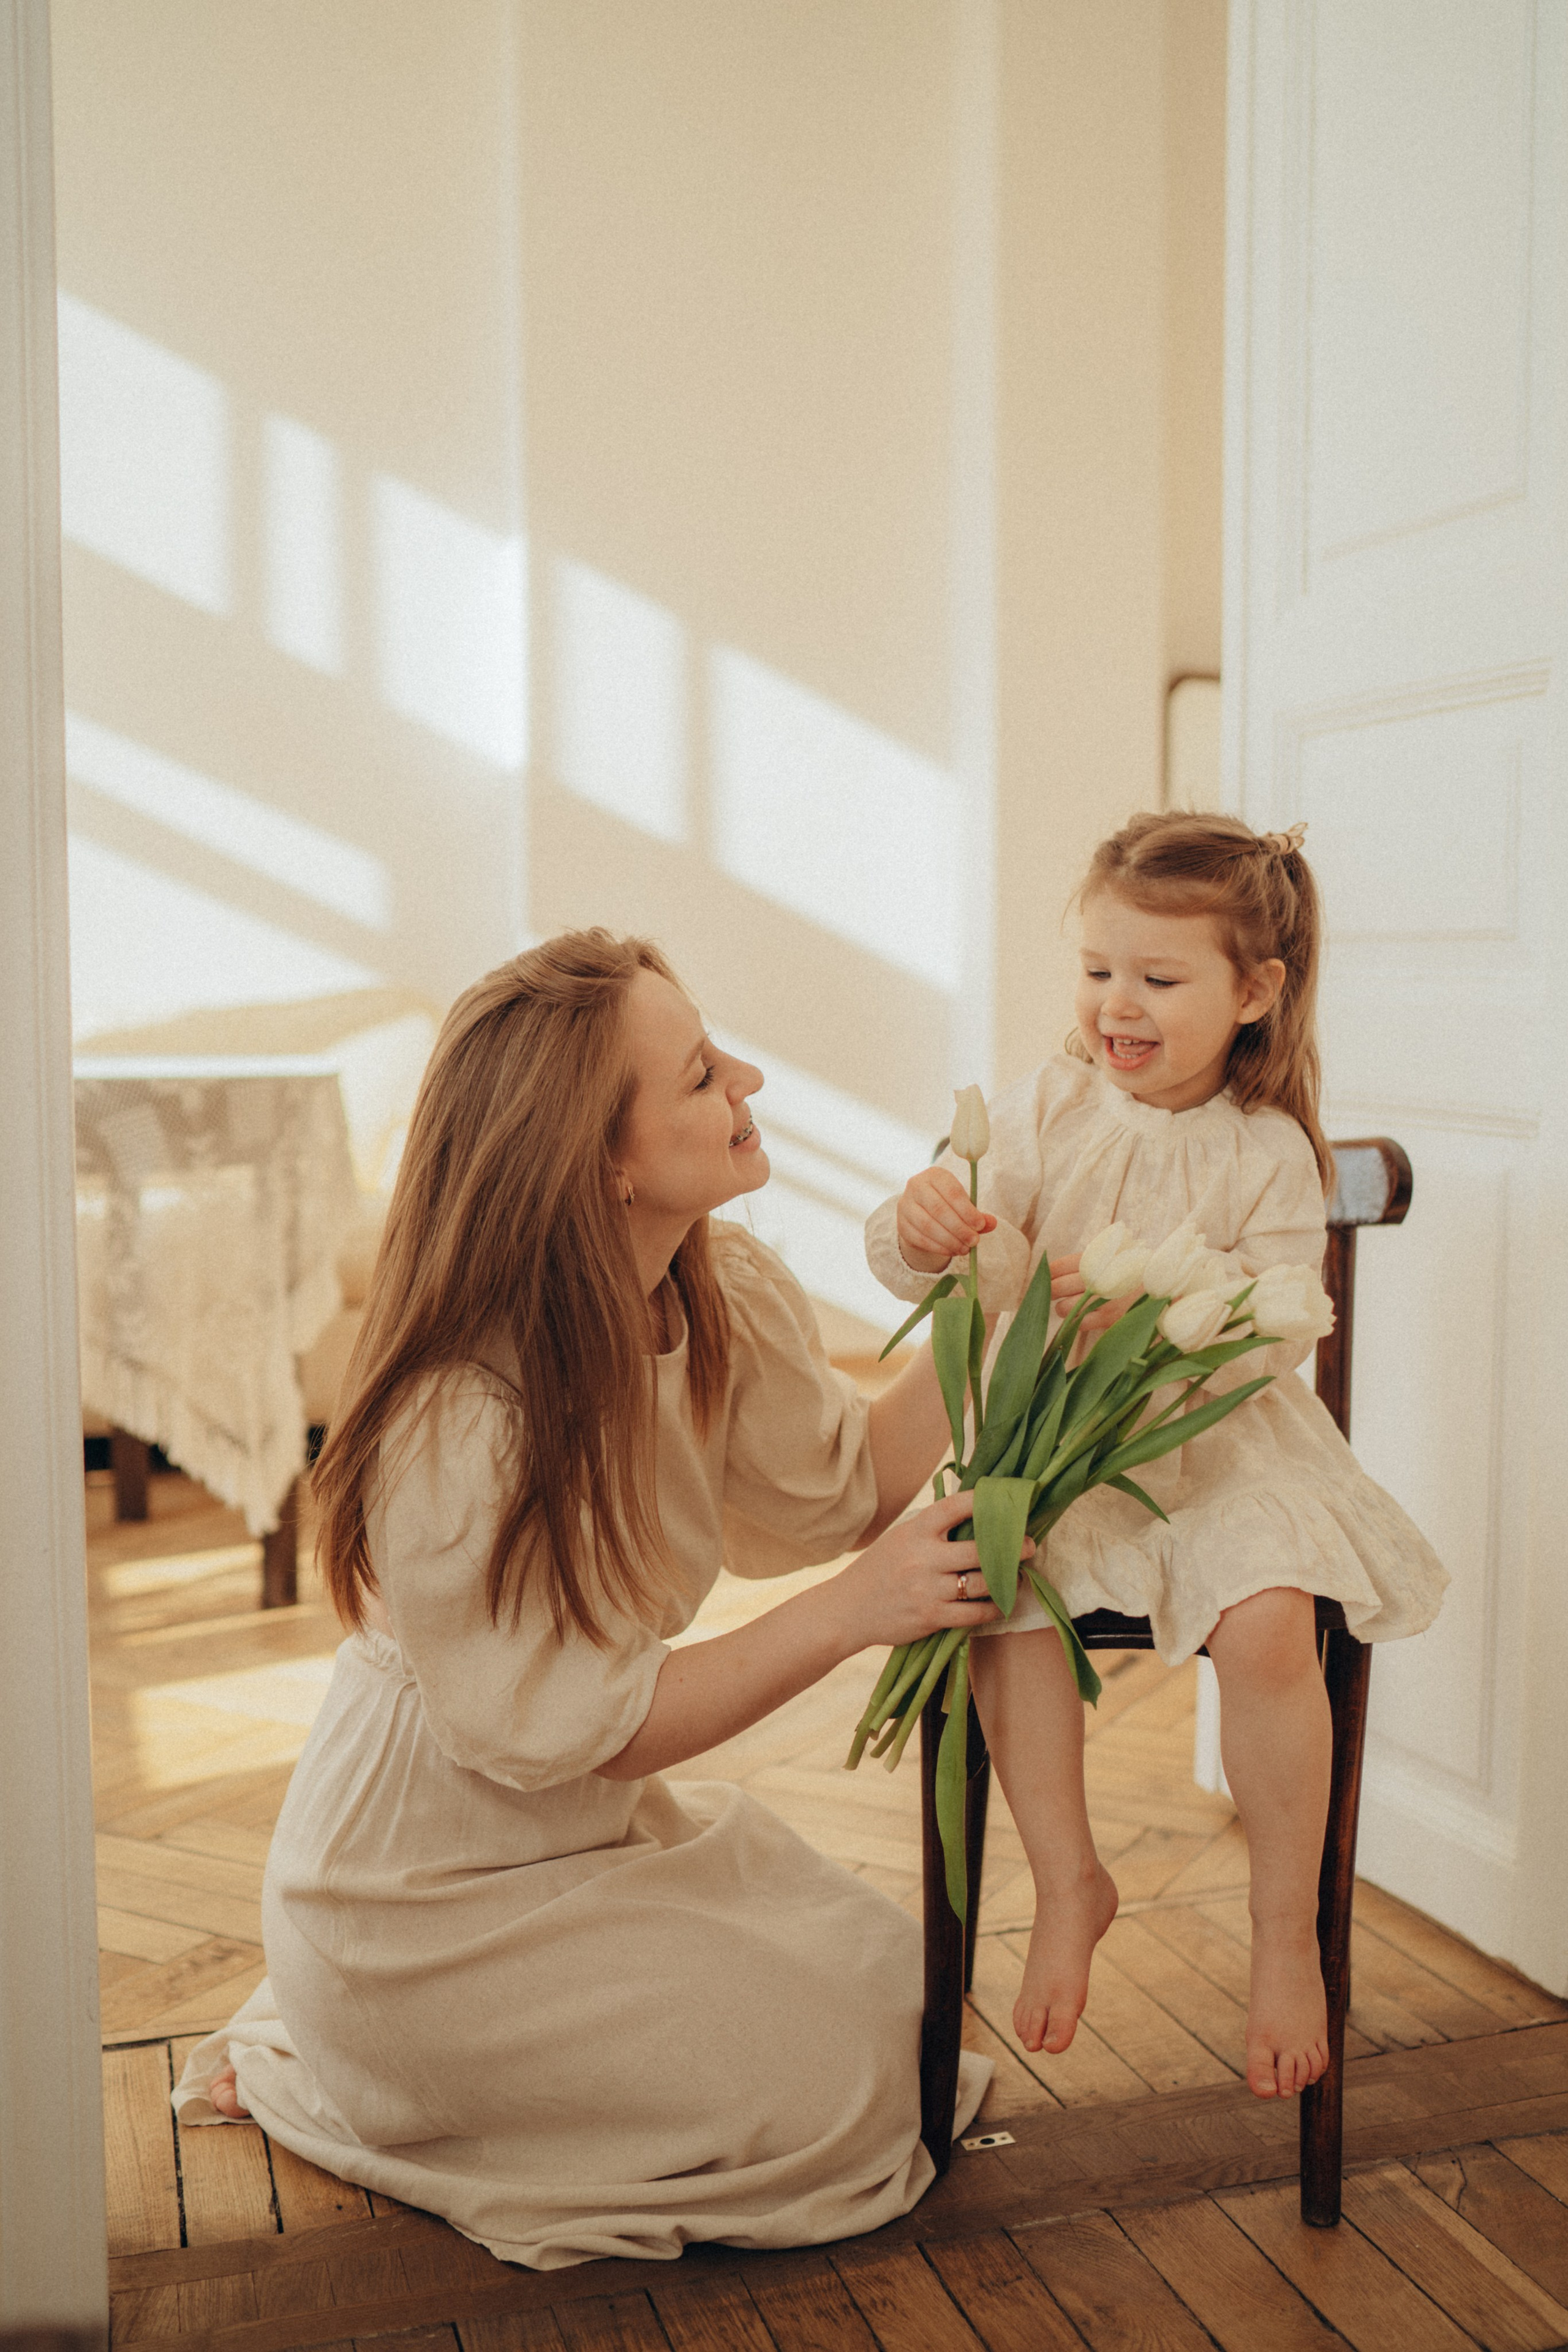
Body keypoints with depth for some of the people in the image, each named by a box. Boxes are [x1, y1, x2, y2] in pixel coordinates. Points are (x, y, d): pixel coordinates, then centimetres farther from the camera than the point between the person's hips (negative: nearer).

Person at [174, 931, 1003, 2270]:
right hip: (429, 1897, -8)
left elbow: (839, 1489, -4)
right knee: (831, 2094, -6)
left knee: (900, 1991, 10)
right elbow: (576, 1730, -25)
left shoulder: (724, 1293, -8)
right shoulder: (457, 1431, -33)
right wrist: (849, 1616, -29)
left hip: (609, 1832, 8)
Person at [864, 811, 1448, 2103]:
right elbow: (923, 1264, -8)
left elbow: (1278, 1331, -11)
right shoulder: (1045, 1111, -1)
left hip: (1223, 1437, -1)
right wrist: (922, 1224, -32)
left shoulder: (1270, 1155, -4)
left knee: (1268, 1626, -26)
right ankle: (1069, 1880, -3)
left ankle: (1287, 1928, -3)